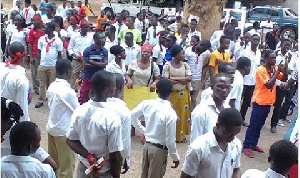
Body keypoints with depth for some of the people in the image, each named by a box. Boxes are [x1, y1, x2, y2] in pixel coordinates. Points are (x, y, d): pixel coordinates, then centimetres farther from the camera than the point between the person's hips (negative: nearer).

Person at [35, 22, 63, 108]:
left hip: (53, 66, -3)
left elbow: (60, 54, 0)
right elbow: (39, 52, 10)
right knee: (42, 84, 9)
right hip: (42, 65, 3)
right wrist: (38, 63, 4)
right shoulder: (41, 39, 6)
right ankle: (41, 100, 17)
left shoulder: (58, 40, -4)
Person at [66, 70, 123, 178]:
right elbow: (115, 156, -20)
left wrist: (89, 156, -9)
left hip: (83, 168, 5)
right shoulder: (112, 119, -27)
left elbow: (70, 141, -2)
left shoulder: (79, 110, -11)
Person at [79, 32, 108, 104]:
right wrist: (99, 64, -14)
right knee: (83, 98, 5)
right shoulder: (87, 50, -8)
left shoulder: (104, 51, -1)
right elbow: (85, 65, -14)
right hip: (88, 78, -2)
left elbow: (104, 65, -10)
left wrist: (92, 62, -13)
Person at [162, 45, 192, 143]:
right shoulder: (167, 65, -8)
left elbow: (189, 78, -9)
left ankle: (181, 135, 22)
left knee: (182, 114, 8)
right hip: (171, 93, -3)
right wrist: (182, 80, -14)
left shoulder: (185, 65, 1)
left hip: (183, 94, 3)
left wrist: (175, 78, -16)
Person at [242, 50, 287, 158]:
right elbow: (269, 85, -25)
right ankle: (246, 146, 7)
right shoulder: (261, 70, -17)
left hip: (268, 102, 8)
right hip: (260, 102, -8)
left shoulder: (274, 68, 5)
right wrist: (277, 72, -22)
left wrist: (284, 70, -9)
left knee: (260, 125, 16)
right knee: (253, 125, -1)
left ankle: (253, 144, 28)